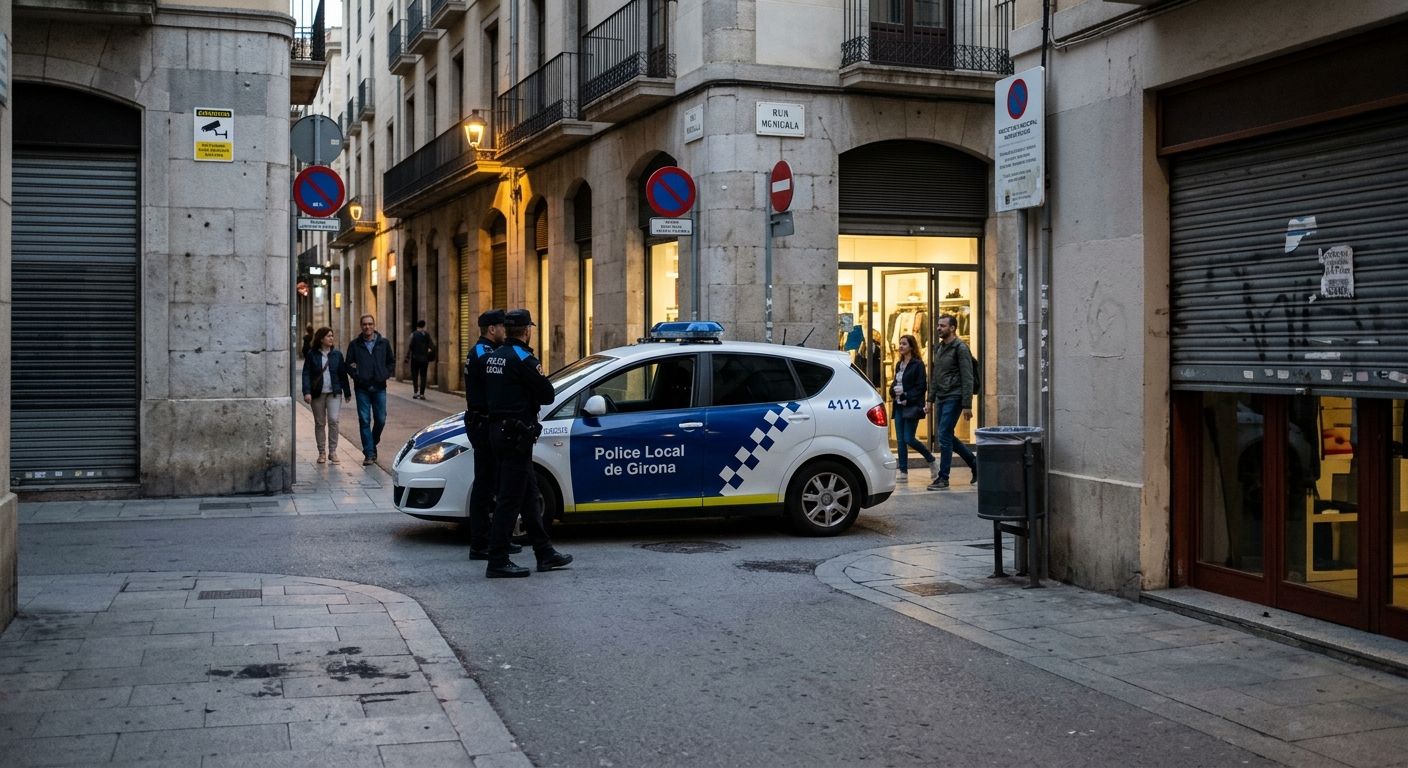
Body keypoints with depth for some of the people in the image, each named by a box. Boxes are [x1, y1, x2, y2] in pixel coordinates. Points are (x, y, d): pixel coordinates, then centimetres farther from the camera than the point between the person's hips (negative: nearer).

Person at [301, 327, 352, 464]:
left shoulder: (337, 355, 7)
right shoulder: (311, 355, 1)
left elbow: (342, 374, 10)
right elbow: (306, 374, -2)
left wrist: (347, 392, 11)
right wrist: (307, 392, -13)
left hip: (334, 392, 0)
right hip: (317, 394, 0)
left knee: (333, 420, -12)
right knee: (319, 423, 6)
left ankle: (332, 451, -5)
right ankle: (322, 453, 14)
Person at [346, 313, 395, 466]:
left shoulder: (384, 343, 6)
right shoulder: (354, 344, 3)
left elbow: (391, 361, 16)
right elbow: (349, 364, 7)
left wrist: (385, 374, 3)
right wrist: (356, 375, -7)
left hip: (379, 387, 1)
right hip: (362, 388, -1)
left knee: (380, 420, 4)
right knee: (364, 421, -3)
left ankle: (372, 444, 29)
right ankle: (369, 453, 1)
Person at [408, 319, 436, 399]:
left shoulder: (414, 334, -4)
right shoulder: (427, 335, 3)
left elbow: (410, 345, -12)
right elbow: (432, 345, -4)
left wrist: (408, 355, -6)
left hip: (415, 357, -2)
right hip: (424, 358, 2)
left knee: (414, 375, 7)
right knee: (423, 376, 6)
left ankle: (415, 392, -2)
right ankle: (422, 394, 1)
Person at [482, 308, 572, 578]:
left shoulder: (492, 357, 12)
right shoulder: (523, 359, -14)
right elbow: (547, 395, -12)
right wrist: (540, 377, 7)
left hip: (497, 428, 9)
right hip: (516, 434, -9)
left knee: (529, 495, 15)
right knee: (510, 499, -5)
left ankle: (545, 553, 22)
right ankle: (497, 562, -3)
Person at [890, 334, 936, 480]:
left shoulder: (917, 364, -7)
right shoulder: (899, 364, 15)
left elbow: (920, 387, -11)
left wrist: (908, 398, -18)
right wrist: (894, 389, -2)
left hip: (911, 407, -7)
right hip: (899, 406, 7)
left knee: (908, 439, -10)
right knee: (900, 440, 4)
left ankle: (931, 459, 13)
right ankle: (903, 472, 7)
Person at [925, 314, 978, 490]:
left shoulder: (960, 348, -10)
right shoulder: (938, 348, 15)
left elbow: (967, 379, -14)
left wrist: (967, 405, -18)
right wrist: (930, 399, 17)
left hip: (953, 398, -9)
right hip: (941, 399, 9)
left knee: (944, 436, -8)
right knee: (947, 437, 11)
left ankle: (943, 477, 0)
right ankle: (974, 463, 27)